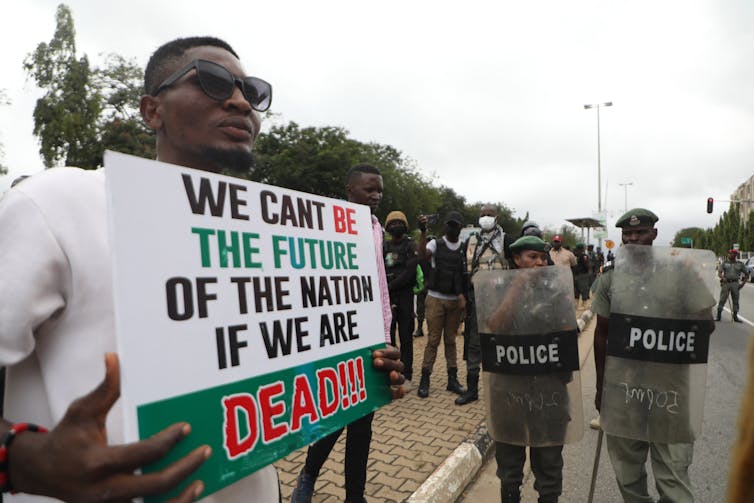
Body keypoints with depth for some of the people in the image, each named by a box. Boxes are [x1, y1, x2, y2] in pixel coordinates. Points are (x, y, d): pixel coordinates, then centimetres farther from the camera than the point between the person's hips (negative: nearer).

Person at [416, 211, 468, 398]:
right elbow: (422, 255, -21)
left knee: (451, 340, 11)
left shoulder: (464, 249, 6)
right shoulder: (436, 244, -1)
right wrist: (423, 232, -29)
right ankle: (425, 379, 8)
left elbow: (466, 275, 6)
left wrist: (462, 295, -5)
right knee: (433, 340, 0)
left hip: (455, 300, 2)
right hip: (436, 299, -2)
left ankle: (452, 379, 19)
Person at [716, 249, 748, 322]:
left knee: (735, 300, 6)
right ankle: (718, 316, -2)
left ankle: (735, 316, 15)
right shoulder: (724, 263, 5)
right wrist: (722, 278, -24)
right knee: (722, 299, -5)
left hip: (735, 284, 2)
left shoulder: (740, 264, 8)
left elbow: (746, 274, 14)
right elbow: (719, 273, -3)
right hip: (726, 283, -2)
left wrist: (743, 283, 4)